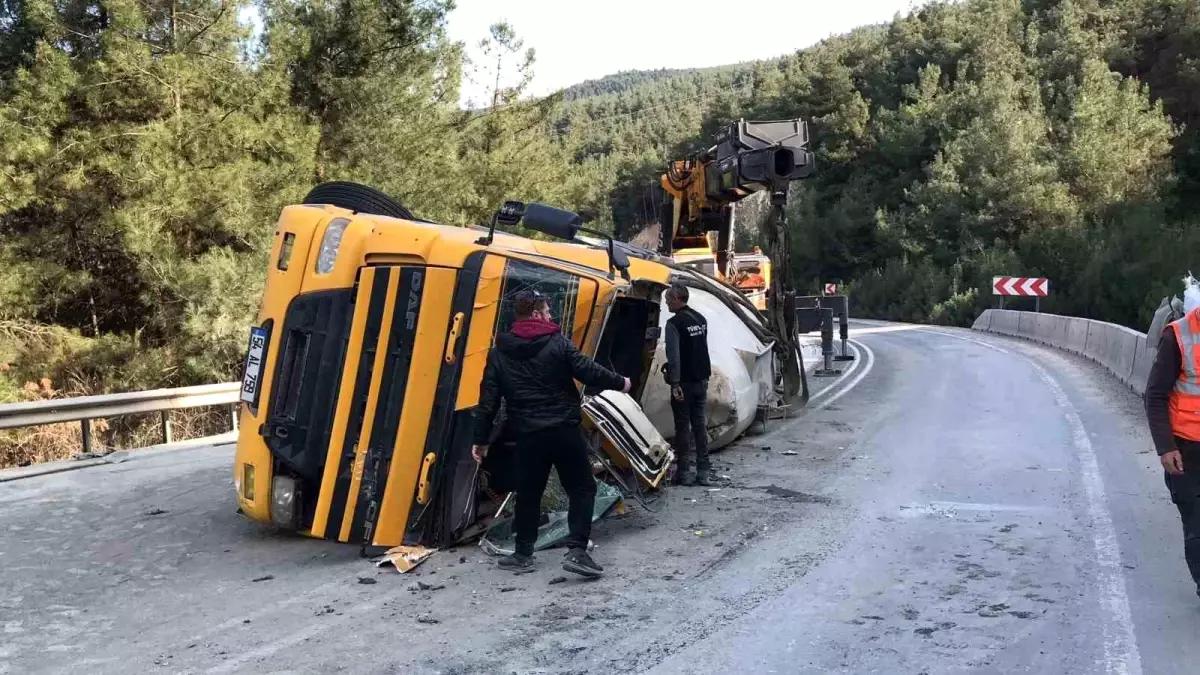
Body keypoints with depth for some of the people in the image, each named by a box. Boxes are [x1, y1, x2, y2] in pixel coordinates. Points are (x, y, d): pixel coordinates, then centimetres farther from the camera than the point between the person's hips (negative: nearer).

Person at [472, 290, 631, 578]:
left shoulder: (499, 353, 4)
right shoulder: (558, 343, -5)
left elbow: (488, 400, 3)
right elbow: (589, 371, -6)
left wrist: (481, 440, 10)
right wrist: (620, 382, 12)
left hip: (528, 435, 3)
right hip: (564, 430, -3)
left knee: (528, 493, 17)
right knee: (582, 488, 7)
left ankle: (523, 554, 22)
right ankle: (576, 551, -4)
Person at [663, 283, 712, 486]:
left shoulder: (674, 323, -15)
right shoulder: (701, 319, 9)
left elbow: (674, 356, -21)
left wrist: (675, 383, -22)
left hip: (685, 382, -7)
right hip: (702, 380, 7)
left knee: (683, 427, 0)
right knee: (700, 424, 10)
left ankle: (685, 472, 3)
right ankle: (703, 471, 12)